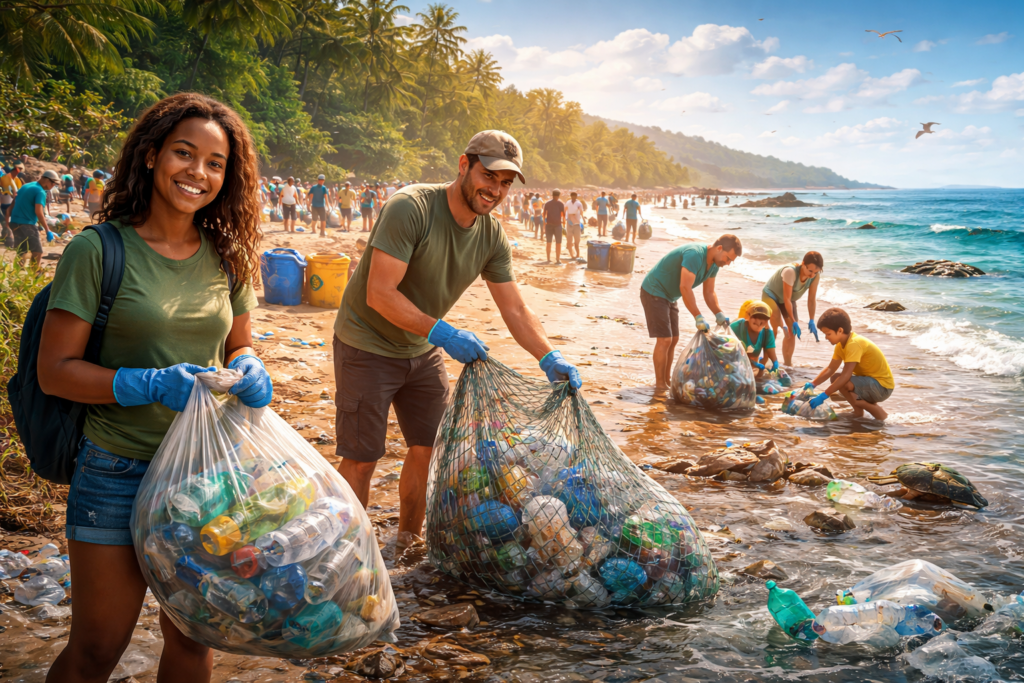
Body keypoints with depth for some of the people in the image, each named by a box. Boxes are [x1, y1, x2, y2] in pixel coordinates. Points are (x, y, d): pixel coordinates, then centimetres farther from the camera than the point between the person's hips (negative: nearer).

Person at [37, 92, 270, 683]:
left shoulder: (226, 255, 3)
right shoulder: (98, 251, -11)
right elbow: (54, 369, -11)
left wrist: (249, 372, -9)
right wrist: (151, 385, -24)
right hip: (118, 474, -4)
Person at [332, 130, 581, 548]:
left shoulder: (492, 238, -4)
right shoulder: (410, 208, -25)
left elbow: (514, 309, -2)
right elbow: (379, 294, -29)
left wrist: (549, 358, -17)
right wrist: (443, 333, -34)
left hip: (423, 351, 7)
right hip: (368, 346, -6)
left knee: (427, 450, 10)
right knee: (361, 460, -3)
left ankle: (408, 544, 30)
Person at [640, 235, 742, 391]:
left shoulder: (714, 263, 1)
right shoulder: (695, 255, -30)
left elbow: (709, 293, 4)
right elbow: (685, 288, -35)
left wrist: (719, 314, -13)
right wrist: (698, 318, -35)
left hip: (669, 296, 10)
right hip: (654, 292, -10)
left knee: (673, 339, 12)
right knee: (664, 340, -11)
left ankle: (667, 379, 23)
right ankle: (660, 384, -4)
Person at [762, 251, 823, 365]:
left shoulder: (815, 276, -22)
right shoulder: (790, 271, -39)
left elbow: (812, 299, -15)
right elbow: (786, 299, -34)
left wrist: (811, 321, -20)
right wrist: (793, 322, -31)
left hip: (789, 300, 6)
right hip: (771, 295, -6)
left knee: (792, 332, 3)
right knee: (775, 329, -20)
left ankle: (788, 364, 13)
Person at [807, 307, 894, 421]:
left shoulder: (854, 344, -25)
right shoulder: (841, 345, 6)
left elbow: (846, 375, -32)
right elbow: (831, 369, 12)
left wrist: (824, 395, -31)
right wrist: (813, 384, 0)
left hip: (883, 387, -10)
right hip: (870, 381, 10)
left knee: (843, 384, -30)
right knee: (835, 378, 9)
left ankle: (878, 411, -11)